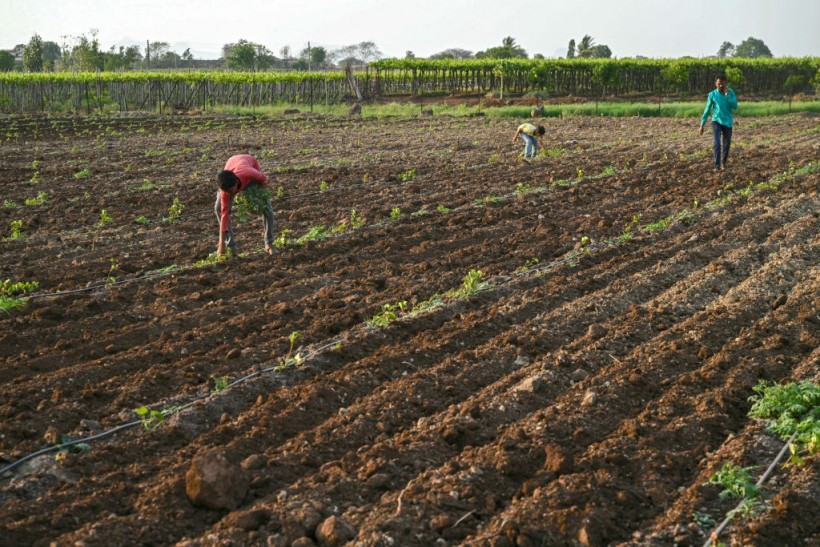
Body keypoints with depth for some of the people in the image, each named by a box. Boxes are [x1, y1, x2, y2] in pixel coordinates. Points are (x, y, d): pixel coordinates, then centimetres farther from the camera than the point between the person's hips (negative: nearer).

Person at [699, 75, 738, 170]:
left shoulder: (731, 92, -3)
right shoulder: (712, 94, -6)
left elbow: (735, 106, -11)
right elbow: (707, 110, 0)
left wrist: (727, 95, -21)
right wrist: (702, 125, -1)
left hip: (727, 122, 2)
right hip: (716, 121, -2)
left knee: (727, 144, 8)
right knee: (717, 142, -19)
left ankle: (723, 162, 30)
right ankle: (717, 165, -20)